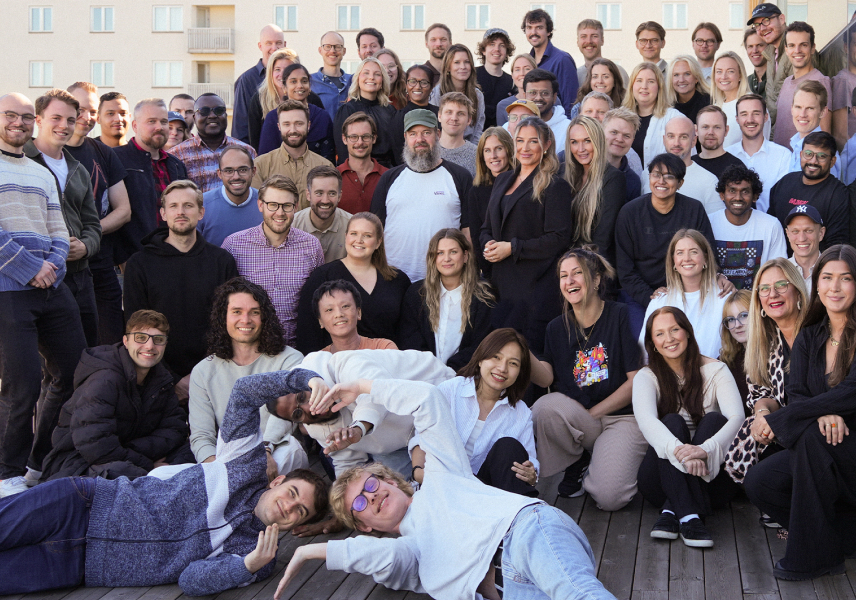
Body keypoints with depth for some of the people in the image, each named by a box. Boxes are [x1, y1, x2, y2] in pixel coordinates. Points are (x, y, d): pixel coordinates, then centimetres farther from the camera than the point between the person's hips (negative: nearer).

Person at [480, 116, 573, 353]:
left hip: (536, 286, -6)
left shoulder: (555, 186, -4)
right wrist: (489, 245, -1)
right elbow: (487, 228, 22)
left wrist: (512, 248, -14)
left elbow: (559, 238, -12)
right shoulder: (503, 180, 17)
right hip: (501, 284, 7)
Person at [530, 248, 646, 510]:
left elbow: (637, 380, -7)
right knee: (543, 408, -30)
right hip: (575, 419, 4)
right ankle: (578, 463, -2)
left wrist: (592, 413, -10)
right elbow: (545, 377, -7)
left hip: (623, 417, -4)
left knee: (609, 497, -25)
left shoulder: (621, 316, -4)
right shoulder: (557, 327, 8)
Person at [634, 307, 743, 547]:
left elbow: (737, 418, -16)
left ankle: (671, 511, -34)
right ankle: (688, 517, -43)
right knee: (672, 421, -26)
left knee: (714, 419, -24)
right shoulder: (646, 377, 1)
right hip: (663, 479, -1)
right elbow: (646, 420, -22)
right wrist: (679, 450, -44)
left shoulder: (715, 370, 2)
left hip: (711, 477, 1)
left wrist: (706, 449, -38)